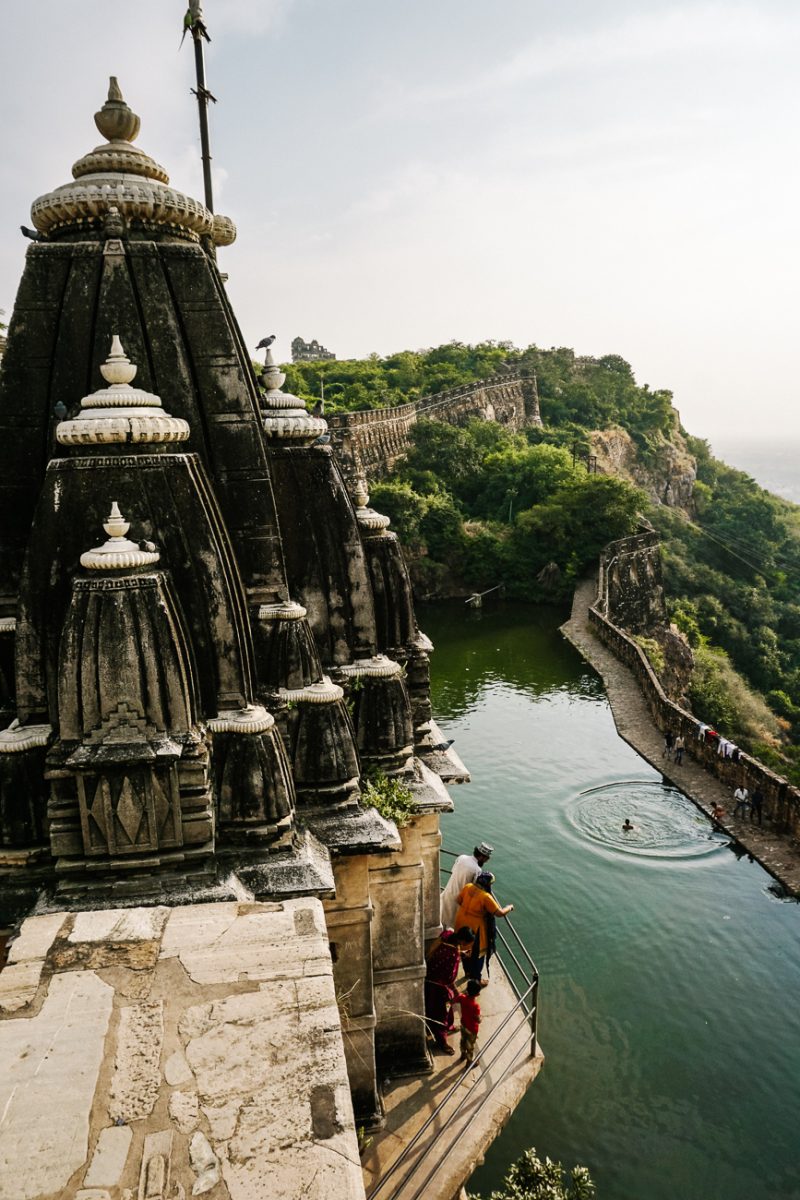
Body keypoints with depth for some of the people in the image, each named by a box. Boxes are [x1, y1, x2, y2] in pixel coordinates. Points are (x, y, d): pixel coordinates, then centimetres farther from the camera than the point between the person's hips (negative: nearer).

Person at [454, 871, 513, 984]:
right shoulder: (485, 897, -28)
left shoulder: (467, 887, -11)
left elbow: (459, 901, 5)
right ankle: (476, 980, 29)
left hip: (461, 924, 7)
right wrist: (509, 907, -4)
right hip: (474, 928, -6)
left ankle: (468, 972, 48)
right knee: (478, 954, 15)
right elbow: (500, 913, -22)